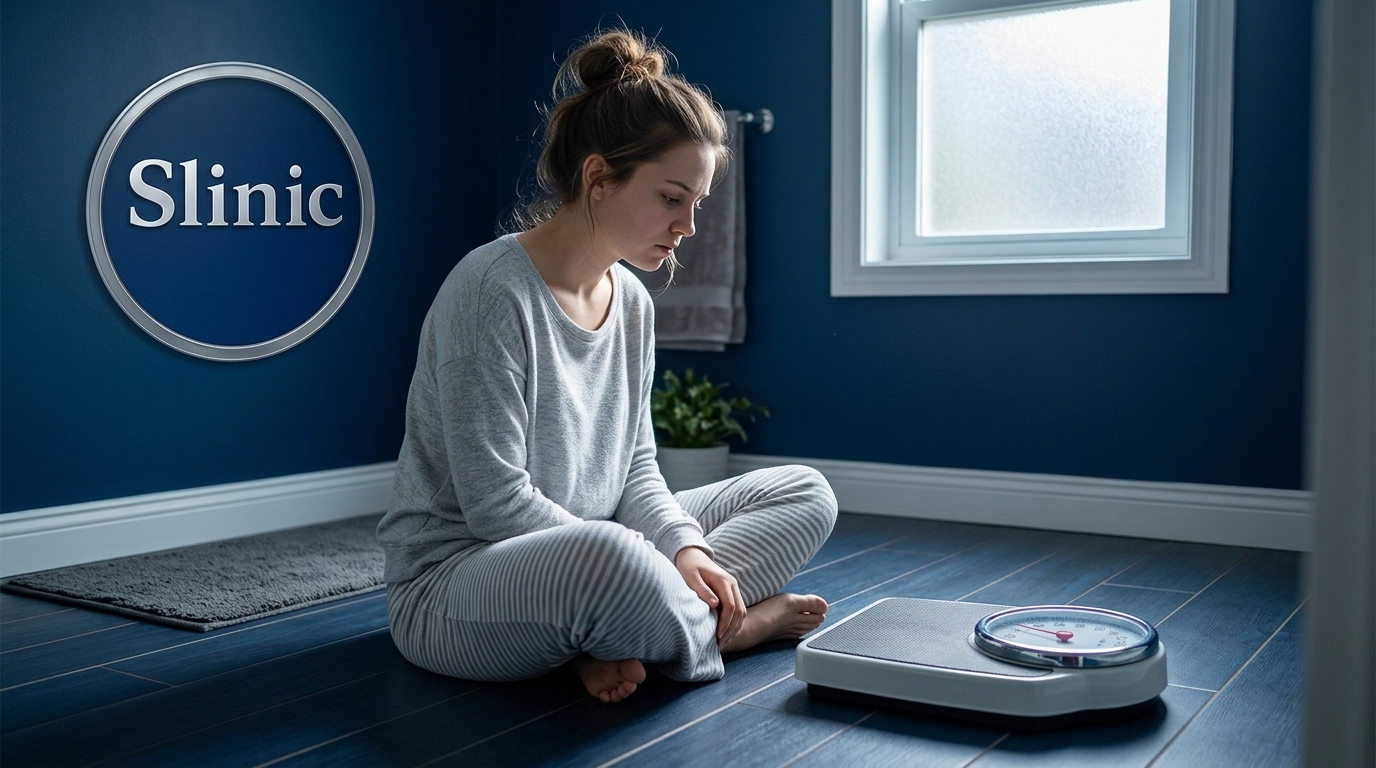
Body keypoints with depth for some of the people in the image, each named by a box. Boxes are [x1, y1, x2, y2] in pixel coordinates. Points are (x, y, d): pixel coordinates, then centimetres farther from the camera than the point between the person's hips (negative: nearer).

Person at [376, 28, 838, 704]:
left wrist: (684, 547, -12)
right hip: (451, 583, -8)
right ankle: (721, 628, -8)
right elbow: (496, 502, -22)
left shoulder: (632, 302, 6)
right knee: (609, 558, -42)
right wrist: (654, 564, -19)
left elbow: (635, 467, 8)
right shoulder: (490, 291, -19)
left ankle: (616, 642, -14)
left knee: (806, 494, 4)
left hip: (585, 558, 9)